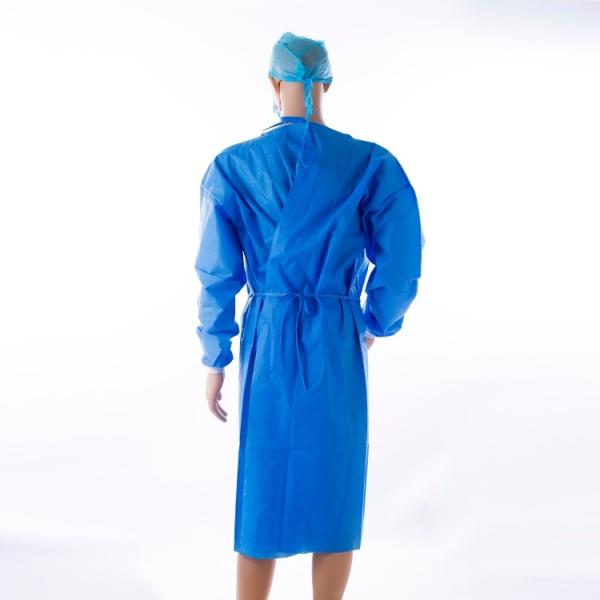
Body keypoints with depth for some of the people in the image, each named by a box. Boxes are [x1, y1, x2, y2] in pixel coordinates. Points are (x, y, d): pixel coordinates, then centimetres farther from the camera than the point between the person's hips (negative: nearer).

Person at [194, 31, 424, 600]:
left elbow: (218, 274, -3)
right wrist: (374, 326, 15)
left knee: (262, 490, 11)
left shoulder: (232, 166, -5)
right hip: (339, 344, 0)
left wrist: (215, 361, 7)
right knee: (336, 492, 12)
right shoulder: (373, 165, -5)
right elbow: (401, 264, -5)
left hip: (267, 342, 1)